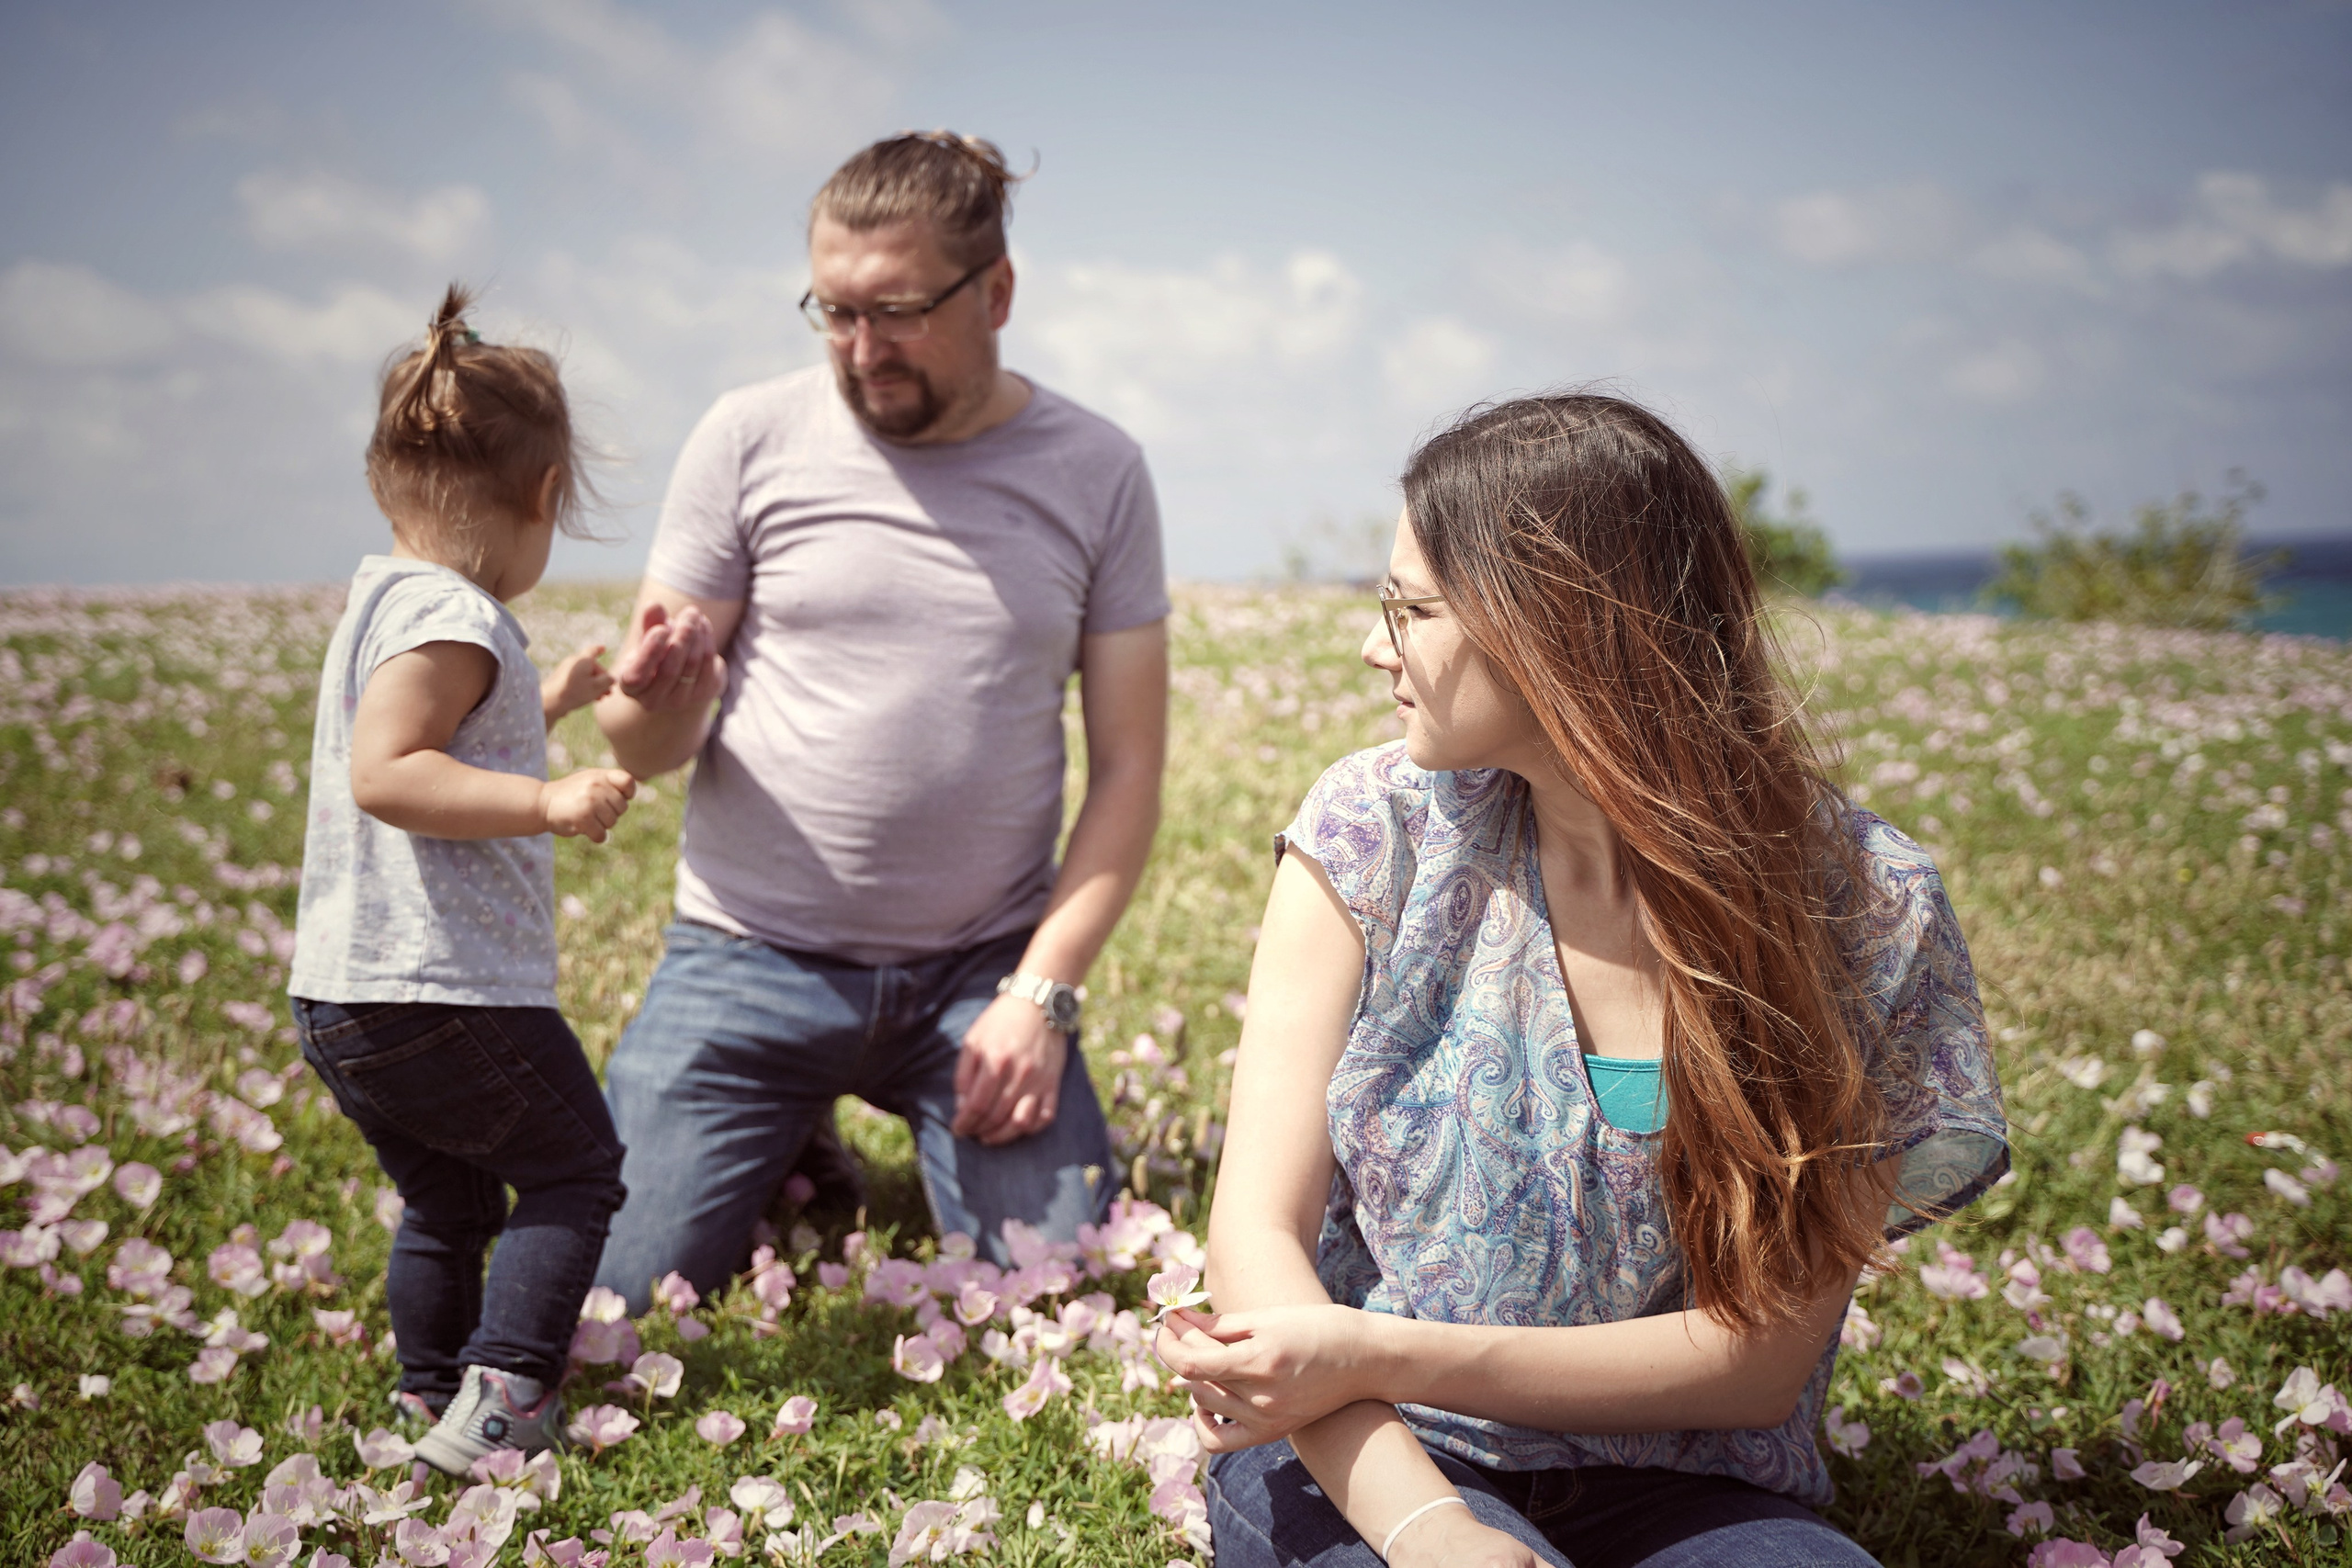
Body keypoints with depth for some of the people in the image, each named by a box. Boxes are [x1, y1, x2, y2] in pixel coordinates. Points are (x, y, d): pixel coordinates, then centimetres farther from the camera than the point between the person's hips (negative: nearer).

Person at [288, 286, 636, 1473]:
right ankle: (501, 1398, -4)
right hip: (444, 997, -10)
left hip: (337, 1004, 10)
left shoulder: (385, 597, 16)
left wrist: (546, 704, 35)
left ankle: (432, 1397, 29)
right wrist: (547, 800, -29)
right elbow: (383, 774, -27)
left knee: (446, 1202, 21)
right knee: (573, 1167, 3)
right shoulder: (452, 616, -16)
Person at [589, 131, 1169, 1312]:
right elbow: (645, 752, -1)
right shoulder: (749, 440, -3)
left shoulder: (1096, 475, 0)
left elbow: (1128, 765, 1)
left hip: (984, 968, 1)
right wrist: (657, 696, -26)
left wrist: (1042, 991, -9)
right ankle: (791, 1163, 25)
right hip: (754, 955, 0)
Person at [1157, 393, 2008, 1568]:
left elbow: (1763, 1360, -8)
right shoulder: (1375, 831, -4)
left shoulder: (1860, 908, -8)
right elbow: (1261, 1224, -7)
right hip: (1364, 1459, 0)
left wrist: (1379, 1356, -18)